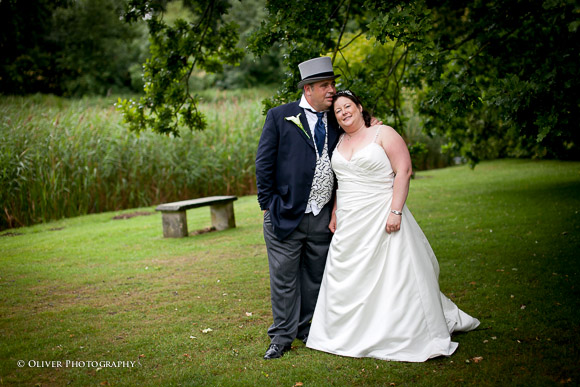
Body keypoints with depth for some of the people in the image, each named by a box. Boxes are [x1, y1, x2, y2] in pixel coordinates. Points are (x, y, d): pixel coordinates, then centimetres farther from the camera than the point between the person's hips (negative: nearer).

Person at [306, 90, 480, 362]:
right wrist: (335, 214, 13)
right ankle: (353, 335, 20)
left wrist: (396, 211, -19)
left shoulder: (383, 134, -5)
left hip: (381, 220, -6)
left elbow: (404, 171, -11)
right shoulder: (339, 142, 13)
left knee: (392, 276, -3)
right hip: (349, 225, 6)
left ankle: (405, 335, 9)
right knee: (347, 278, 8)